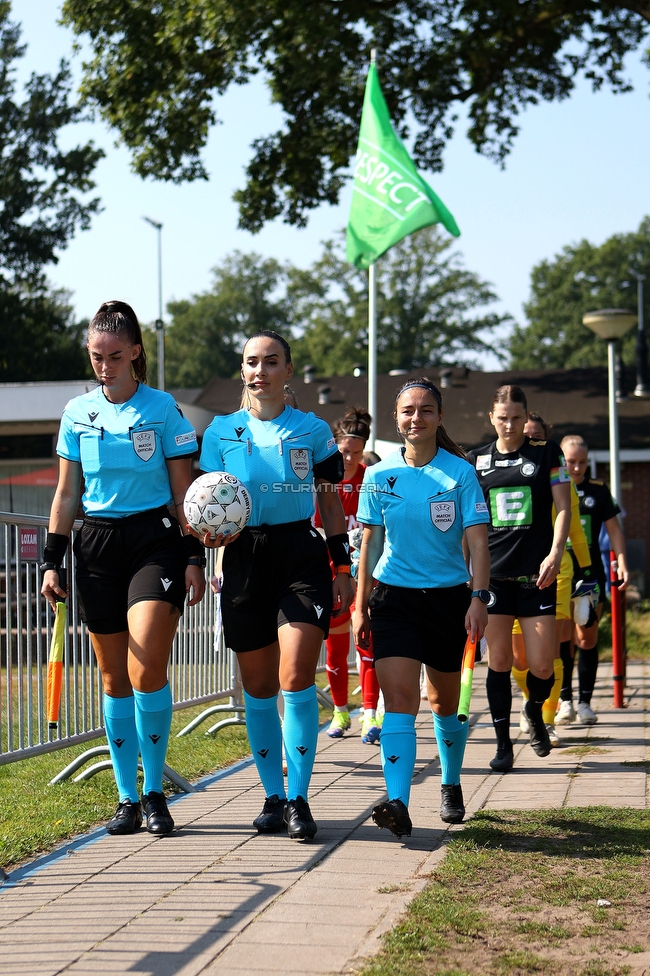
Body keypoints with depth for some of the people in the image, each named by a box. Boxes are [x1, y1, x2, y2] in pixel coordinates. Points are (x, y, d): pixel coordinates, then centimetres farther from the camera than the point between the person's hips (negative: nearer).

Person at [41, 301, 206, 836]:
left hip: (155, 539, -3)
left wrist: (194, 557, -3)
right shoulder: (77, 413, 9)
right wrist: (52, 561, 7)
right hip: (97, 545, 3)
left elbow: (184, 492, 3)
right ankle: (128, 799, 13)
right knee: (115, 677, 5)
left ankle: (155, 791, -4)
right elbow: (66, 494, 13)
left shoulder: (163, 409, 1)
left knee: (147, 666, -18)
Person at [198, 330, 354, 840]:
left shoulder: (313, 430, 6)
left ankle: (299, 799, -7)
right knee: (258, 687, 6)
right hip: (244, 559, 2)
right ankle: (274, 797, 17)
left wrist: (344, 567, 7)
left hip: (302, 555, -2)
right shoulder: (221, 432, 8)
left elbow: (331, 502, 11)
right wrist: (212, 532, -12)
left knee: (296, 677, -15)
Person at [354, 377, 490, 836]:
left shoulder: (460, 473, -4)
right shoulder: (380, 475, 2)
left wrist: (478, 599, -19)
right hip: (393, 597, 0)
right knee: (399, 698, -15)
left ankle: (451, 785, 37)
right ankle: (397, 803, -25)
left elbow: (477, 541, -7)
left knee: (445, 703, 13)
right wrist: (360, 607, 8)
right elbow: (370, 544, 9)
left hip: (448, 597, 0)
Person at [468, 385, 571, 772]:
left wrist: (554, 554, -12)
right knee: (499, 660, -1)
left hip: (536, 573, -1)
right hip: (492, 573, 1)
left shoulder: (548, 453, 4)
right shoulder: (475, 461, 8)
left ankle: (535, 712, 29)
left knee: (542, 665, -3)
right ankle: (503, 743, 8)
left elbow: (563, 507, 2)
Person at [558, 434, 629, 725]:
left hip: (590, 573, 1)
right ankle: (565, 700, 2)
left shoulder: (598, 490, 7)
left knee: (587, 637, 2)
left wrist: (622, 563, -1)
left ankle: (584, 702, 7)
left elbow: (613, 529, 10)